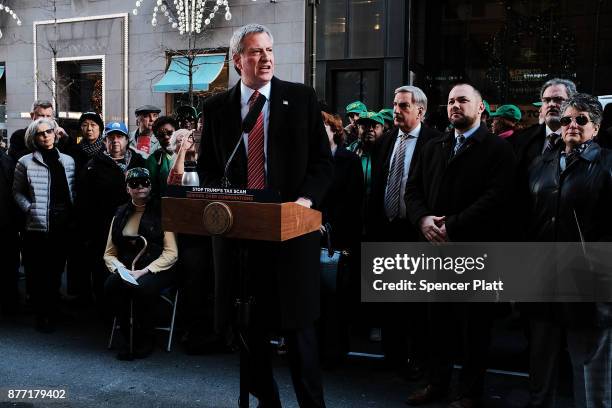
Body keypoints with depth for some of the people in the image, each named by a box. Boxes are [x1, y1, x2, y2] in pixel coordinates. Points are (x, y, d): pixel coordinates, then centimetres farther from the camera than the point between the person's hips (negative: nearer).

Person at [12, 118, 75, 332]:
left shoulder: (67, 161, 11)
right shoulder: (26, 162, 1)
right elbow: (17, 191, 5)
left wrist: (72, 212, 2)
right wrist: (29, 208, -8)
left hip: (63, 225, 3)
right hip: (38, 226, -3)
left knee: (57, 270, 9)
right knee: (39, 272, 2)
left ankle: (53, 311, 23)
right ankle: (42, 314, 14)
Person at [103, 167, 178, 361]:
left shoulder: (161, 212, 2)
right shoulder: (120, 214, 15)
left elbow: (171, 254, -5)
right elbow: (109, 253, 15)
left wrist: (144, 271, -15)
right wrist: (119, 268, -7)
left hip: (157, 270, -3)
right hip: (126, 269, 4)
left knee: (142, 287, -35)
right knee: (111, 285, -29)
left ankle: (144, 341, -10)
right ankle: (129, 337, -8)